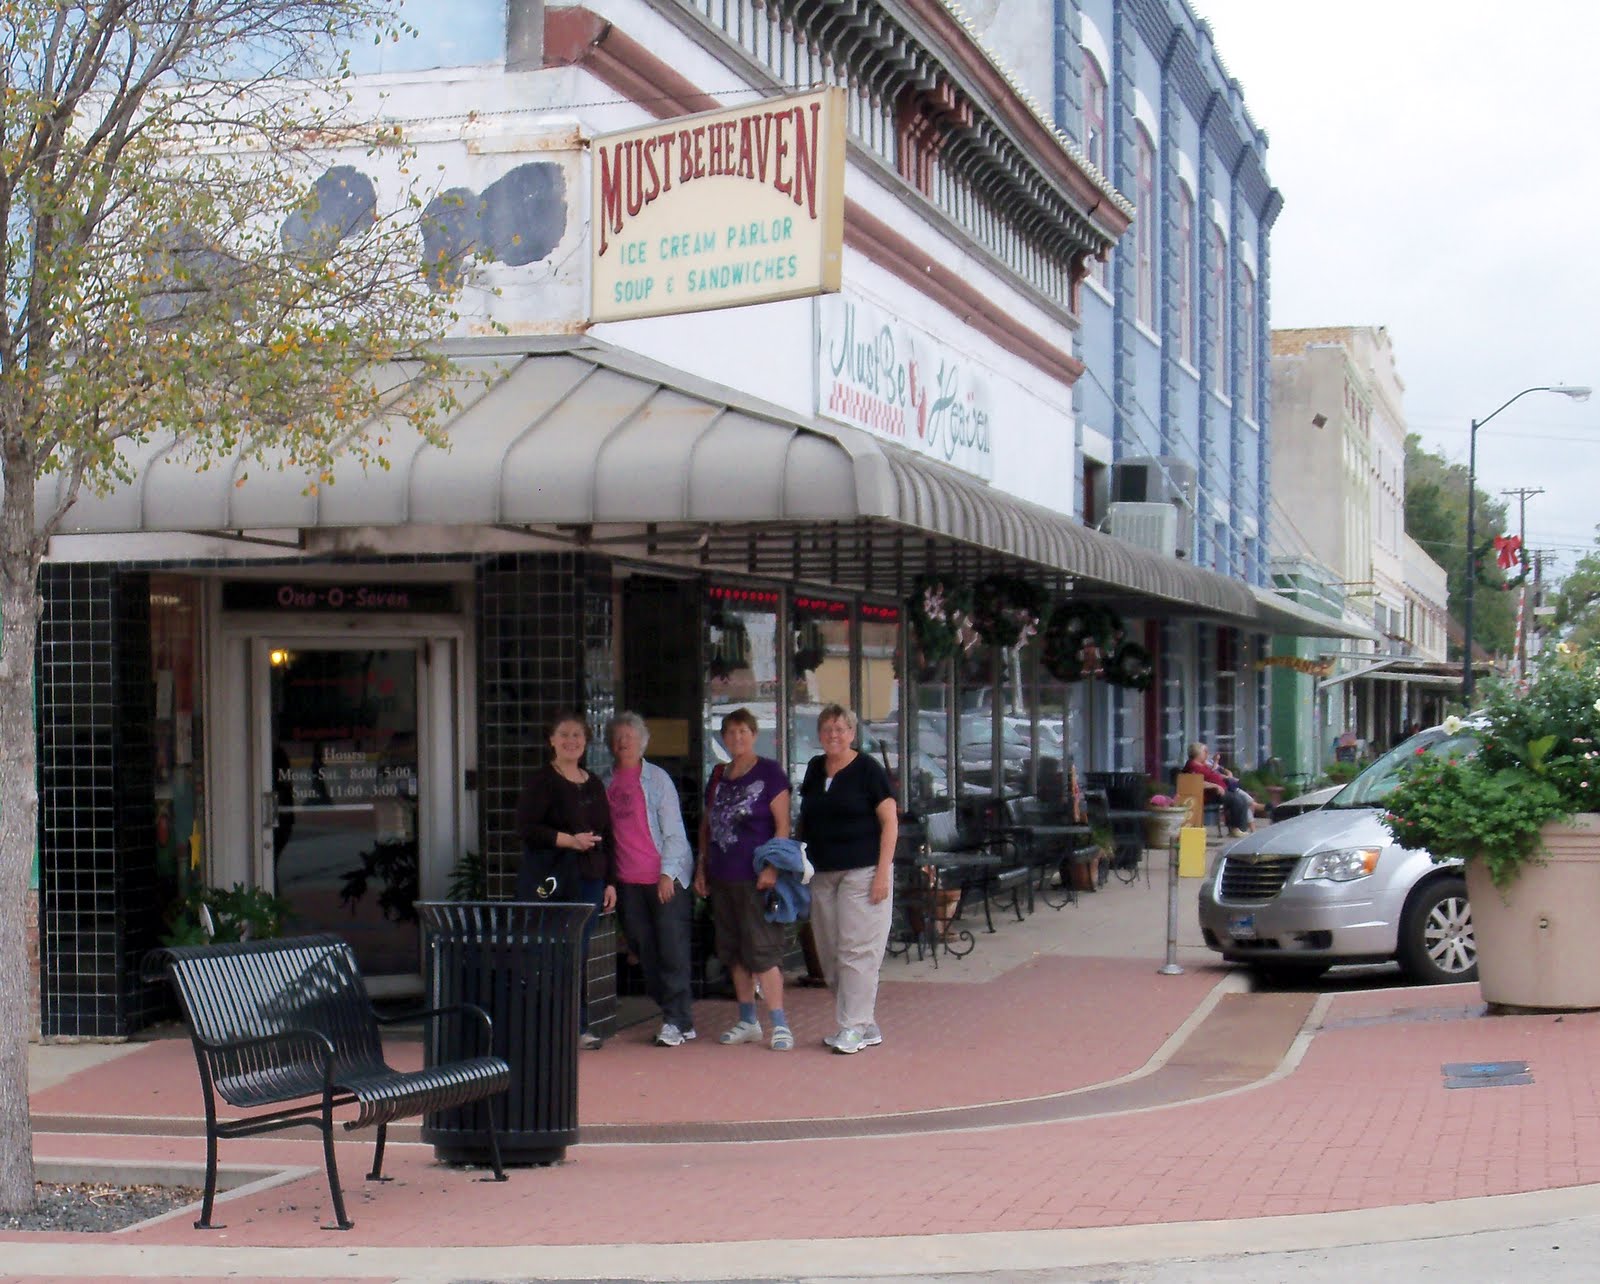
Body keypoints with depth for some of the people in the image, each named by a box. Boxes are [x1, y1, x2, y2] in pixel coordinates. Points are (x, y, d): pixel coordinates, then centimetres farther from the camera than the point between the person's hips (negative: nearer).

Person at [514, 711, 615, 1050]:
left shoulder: (594, 785, 17)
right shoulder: (541, 781, -2)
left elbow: (606, 835, 20)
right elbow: (525, 827, -11)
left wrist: (609, 882, 15)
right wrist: (569, 840, -17)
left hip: (588, 879, 6)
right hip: (550, 879, -6)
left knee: (579, 953, 6)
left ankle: (578, 1026, 10)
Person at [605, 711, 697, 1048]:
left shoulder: (656, 779, 0)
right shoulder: (607, 783, 11)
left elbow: (673, 831, -2)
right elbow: (606, 832, 13)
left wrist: (667, 873, -11)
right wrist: (609, 879, 6)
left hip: (664, 878, -5)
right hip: (628, 881, 5)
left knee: (672, 950, -7)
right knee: (645, 951, 5)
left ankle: (676, 1021, -4)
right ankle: (680, 1019, 12)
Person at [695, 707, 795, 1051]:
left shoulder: (769, 772, -3)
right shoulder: (718, 775, 14)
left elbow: (783, 823, -7)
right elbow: (706, 823, 21)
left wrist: (772, 867, -15)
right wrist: (701, 866, 14)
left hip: (756, 878, -7)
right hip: (721, 878, 7)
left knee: (762, 951, -10)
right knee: (733, 952, 10)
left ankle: (779, 1023, -6)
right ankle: (748, 1021, 19)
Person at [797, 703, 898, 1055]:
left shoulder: (868, 770, -4)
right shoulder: (815, 769, 13)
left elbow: (890, 822, -6)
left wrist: (882, 873, -13)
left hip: (862, 871, -6)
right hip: (822, 874, 6)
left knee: (856, 950, -7)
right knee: (830, 953, 6)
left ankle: (855, 1026, -3)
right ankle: (867, 1027, 14)